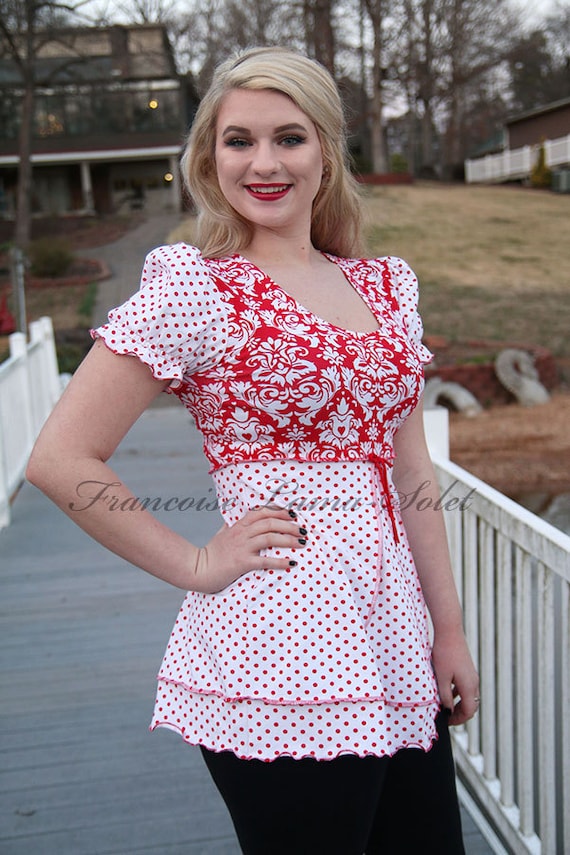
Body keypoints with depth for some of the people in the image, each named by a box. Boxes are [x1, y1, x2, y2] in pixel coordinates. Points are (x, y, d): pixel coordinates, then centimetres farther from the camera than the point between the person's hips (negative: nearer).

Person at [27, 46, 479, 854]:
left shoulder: (386, 286, 10)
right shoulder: (194, 287, -8)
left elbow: (410, 468, 12)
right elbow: (62, 459, -10)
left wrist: (449, 628, 10)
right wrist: (197, 566, -8)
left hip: (396, 652, 6)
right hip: (282, 664, -6)